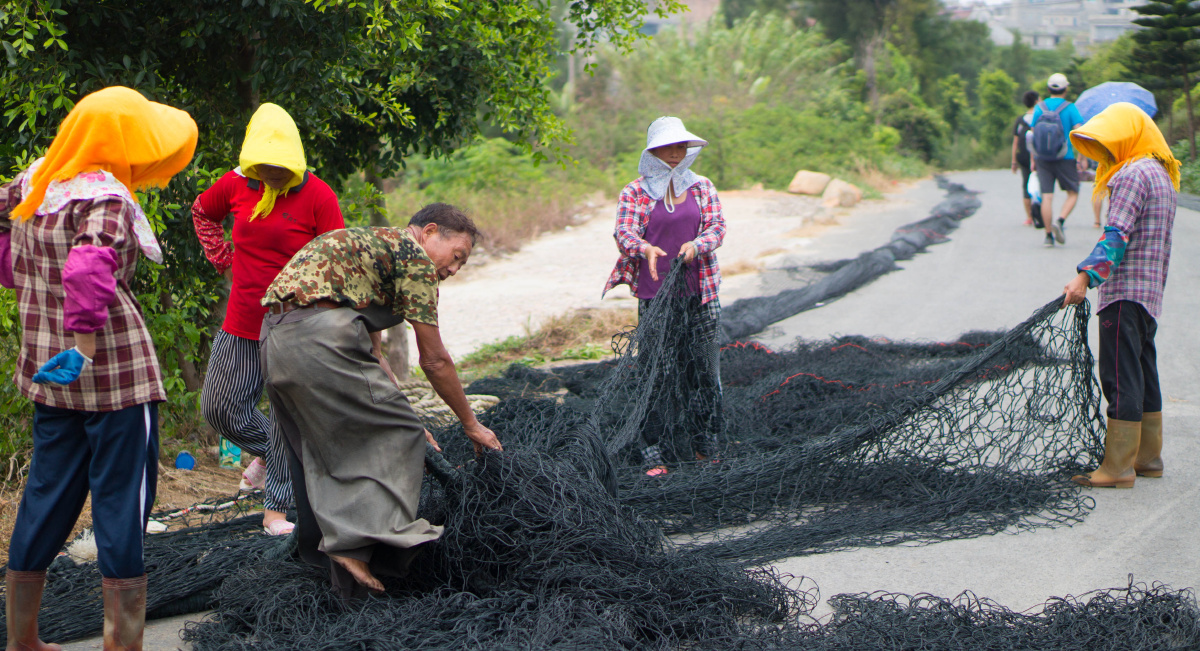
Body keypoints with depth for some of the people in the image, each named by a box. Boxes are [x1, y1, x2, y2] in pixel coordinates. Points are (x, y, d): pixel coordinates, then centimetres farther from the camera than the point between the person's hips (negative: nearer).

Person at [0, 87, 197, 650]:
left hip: (47, 371, 8)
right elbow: (89, 270, -31)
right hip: (115, 372, -8)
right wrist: (84, 349, -28)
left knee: (47, 496, 16)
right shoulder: (105, 198, -16)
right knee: (122, 499, -1)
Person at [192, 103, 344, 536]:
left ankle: (275, 509, 8)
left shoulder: (317, 196, -10)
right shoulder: (236, 185, 1)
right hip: (242, 322, 5)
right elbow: (202, 213, 24)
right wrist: (224, 259, 10)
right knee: (218, 407, 8)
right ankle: (266, 450, 36)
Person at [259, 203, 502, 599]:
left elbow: (371, 354, 32)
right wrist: (470, 424, 17)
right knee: (394, 438, 0)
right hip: (319, 334, -10)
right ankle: (356, 545, -8)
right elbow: (435, 361, 5)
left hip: (273, 338, 10)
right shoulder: (415, 256, 3)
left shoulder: (368, 244, 31)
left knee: (316, 453, 19)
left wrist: (402, 419, 32)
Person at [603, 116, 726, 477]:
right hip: (654, 295, -2)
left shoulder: (702, 187, 11)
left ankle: (705, 448, 16)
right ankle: (653, 456, 2)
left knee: (706, 371, 3)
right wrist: (646, 248, -28)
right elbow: (623, 232, -6)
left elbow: (717, 227, 5)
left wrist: (696, 245, -17)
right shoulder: (635, 192, 4)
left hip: (700, 292, 2)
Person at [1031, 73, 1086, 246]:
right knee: (1073, 193, 11)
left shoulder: (1039, 107, 4)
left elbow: (1033, 134, 6)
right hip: (1065, 159, -3)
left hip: (1043, 160, 3)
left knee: (1046, 196, 4)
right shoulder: (1070, 108, -5)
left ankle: (1049, 235, 1)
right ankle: (1060, 221, -12)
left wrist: (1033, 160, 14)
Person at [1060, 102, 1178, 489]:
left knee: (1121, 375, -9)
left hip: (1126, 291, -10)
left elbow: (1117, 235, -23)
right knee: (1143, 373, 15)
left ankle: (1118, 467, -9)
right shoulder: (1161, 175, 19)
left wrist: (1086, 276, -28)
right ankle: (1148, 457, 22)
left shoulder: (1133, 174, -13)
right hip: (1151, 292, 10)